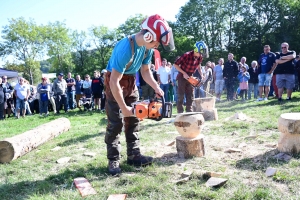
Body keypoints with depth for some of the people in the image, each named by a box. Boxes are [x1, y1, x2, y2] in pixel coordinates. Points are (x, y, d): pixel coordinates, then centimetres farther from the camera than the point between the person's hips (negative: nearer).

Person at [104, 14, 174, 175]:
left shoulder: (147, 48, -10)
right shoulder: (125, 48, -34)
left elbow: (146, 71, 4)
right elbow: (115, 82, -32)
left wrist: (157, 88, -12)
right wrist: (123, 108, -26)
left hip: (130, 80, 8)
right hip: (114, 81, -7)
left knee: (133, 119, 7)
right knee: (115, 122, -8)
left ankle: (133, 155, 15)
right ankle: (113, 160, 2)